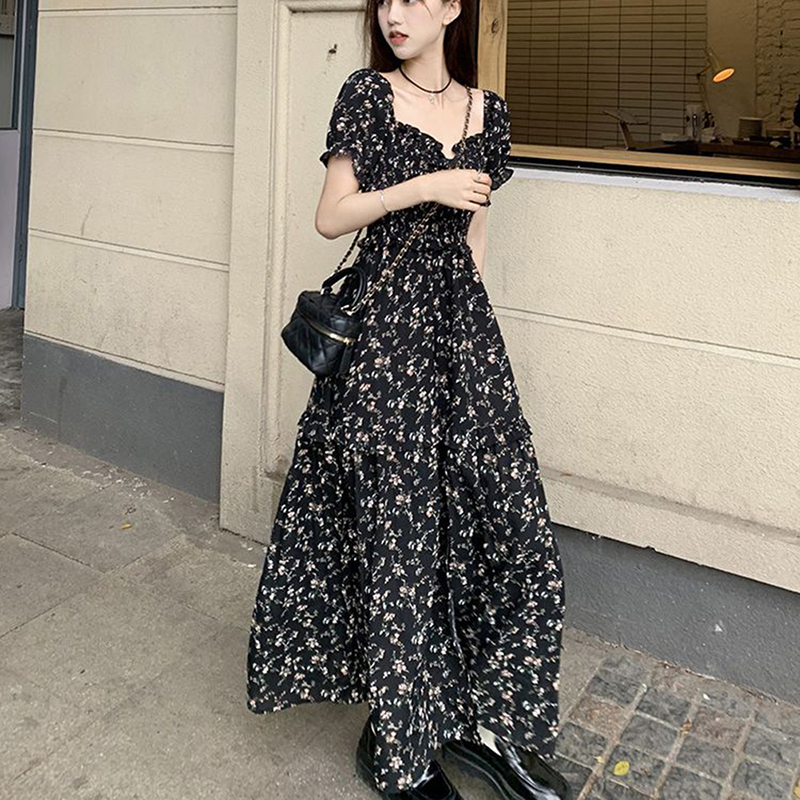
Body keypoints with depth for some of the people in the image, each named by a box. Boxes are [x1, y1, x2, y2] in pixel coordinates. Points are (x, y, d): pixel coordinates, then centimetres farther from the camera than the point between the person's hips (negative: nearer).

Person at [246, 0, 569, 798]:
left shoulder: (488, 110, 13)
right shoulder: (367, 93, 1)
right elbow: (330, 217, -2)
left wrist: (480, 343, 16)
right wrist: (424, 186, -13)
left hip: (462, 324, 5)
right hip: (384, 323, -4)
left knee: (511, 518, 0)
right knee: (397, 529, -1)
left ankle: (486, 722, 17)